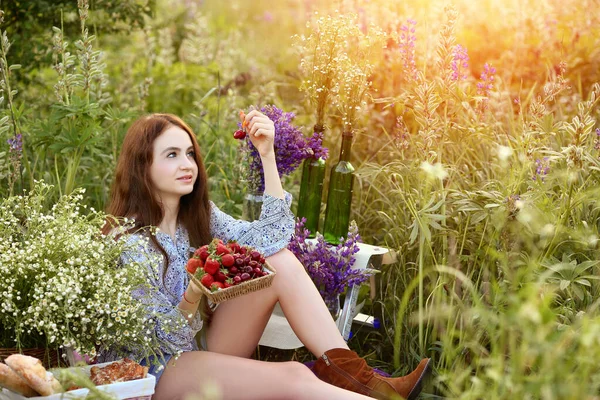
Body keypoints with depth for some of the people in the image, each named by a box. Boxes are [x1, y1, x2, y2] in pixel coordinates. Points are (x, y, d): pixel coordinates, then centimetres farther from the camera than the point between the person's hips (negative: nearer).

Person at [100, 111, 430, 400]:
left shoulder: (196, 213, 4)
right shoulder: (129, 241, -17)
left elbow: (271, 239, -9)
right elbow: (168, 339, -16)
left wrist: (267, 155, -15)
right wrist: (193, 295, -37)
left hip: (201, 346, 7)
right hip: (159, 370, -7)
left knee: (281, 261, -13)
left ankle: (345, 371, -20)